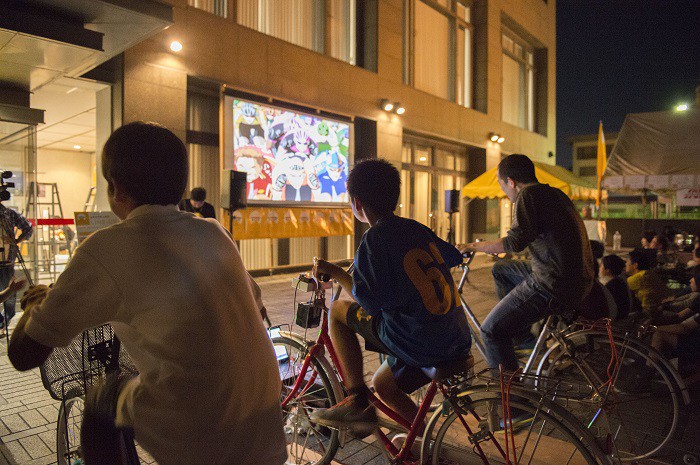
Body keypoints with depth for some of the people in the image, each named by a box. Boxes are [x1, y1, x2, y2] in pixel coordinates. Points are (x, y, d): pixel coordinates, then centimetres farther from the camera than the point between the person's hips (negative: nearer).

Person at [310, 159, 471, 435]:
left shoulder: (374, 239, -11)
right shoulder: (416, 229, 11)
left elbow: (371, 301, -17)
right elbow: (454, 257, 26)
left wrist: (334, 272, -3)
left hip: (418, 343, -8)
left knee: (338, 311, 7)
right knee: (382, 385, 29)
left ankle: (356, 401, 6)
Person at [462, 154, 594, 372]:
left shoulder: (529, 194, -10)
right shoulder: (555, 193, 17)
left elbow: (516, 242, -23)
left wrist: (473, 246, -12)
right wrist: (502, 252, 38)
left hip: (553, 285, -9)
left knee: (492, 331, -4)